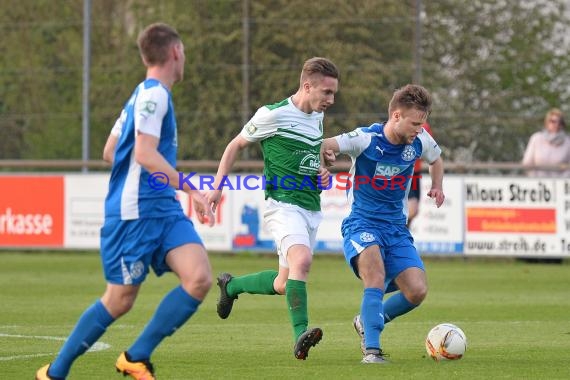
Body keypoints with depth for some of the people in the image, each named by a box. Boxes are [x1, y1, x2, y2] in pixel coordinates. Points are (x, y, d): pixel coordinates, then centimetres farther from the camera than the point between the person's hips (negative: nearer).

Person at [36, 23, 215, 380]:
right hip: (133, 214, -9)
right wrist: (192, 190, -24)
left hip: (165, 210, 9)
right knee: (120, 301, -1)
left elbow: (110, 152, 25)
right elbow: (145, 154, -24)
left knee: (200, 278, -11)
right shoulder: (153, 94, -11)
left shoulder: (147, 94, 18)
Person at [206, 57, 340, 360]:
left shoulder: (317, 117, 13)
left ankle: (231, 285, 36)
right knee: (302, 260, -32)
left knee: (284, 285, 10)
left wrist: (322, 172, 9)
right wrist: (218, 186, -2)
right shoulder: (273, 115, -9)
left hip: (311, 208, 8)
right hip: (283, 203, -8)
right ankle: (300, 335, -36)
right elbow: (236, 145, 3)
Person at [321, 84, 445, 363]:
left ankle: (367, 323, 18)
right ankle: (372, 350, -28)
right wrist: (325, 151, -40)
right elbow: (323, 147, -17)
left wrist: (437, 187, 4)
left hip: (396, 228, 5)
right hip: (362, 223, -5)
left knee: (417, 291, -9)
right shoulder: (365, 139, -15)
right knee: (376, 279, -31)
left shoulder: (420, 141, -1)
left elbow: (436, 159, 21)